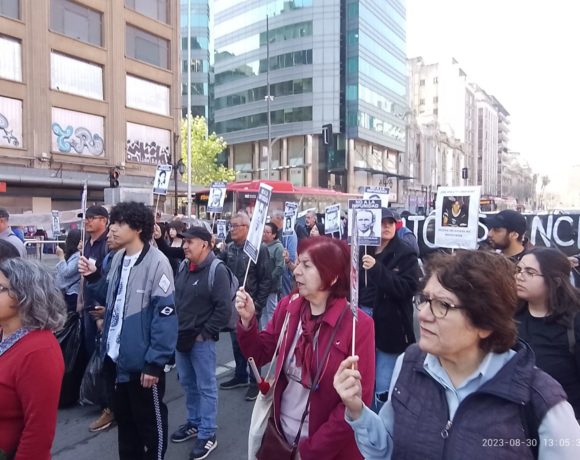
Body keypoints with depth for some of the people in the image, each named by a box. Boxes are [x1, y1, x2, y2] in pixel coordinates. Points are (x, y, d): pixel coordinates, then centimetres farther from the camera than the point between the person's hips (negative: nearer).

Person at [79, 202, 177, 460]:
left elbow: (165, 314, -20)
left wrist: (155, 362, -19)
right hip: (118, 356, 8)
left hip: (143, 360, -7)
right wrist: (93, 278, 2)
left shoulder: (156, 262, -18)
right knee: (123, 416, 23)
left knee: (150, 419, 12)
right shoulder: (118, 258, 6)